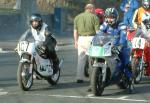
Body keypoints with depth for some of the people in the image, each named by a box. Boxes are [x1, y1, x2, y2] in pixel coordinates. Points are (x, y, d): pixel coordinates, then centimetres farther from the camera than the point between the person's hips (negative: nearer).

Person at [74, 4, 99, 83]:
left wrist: (76, 41, 15)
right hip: (91, 38, -4)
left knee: (81, 59, 7)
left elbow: (75, 31, 9)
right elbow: (97, 31, -6)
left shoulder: (77, 17, 11)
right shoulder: (94, 17, -2)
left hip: (81, 39, 4)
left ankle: (79, 77, 4)